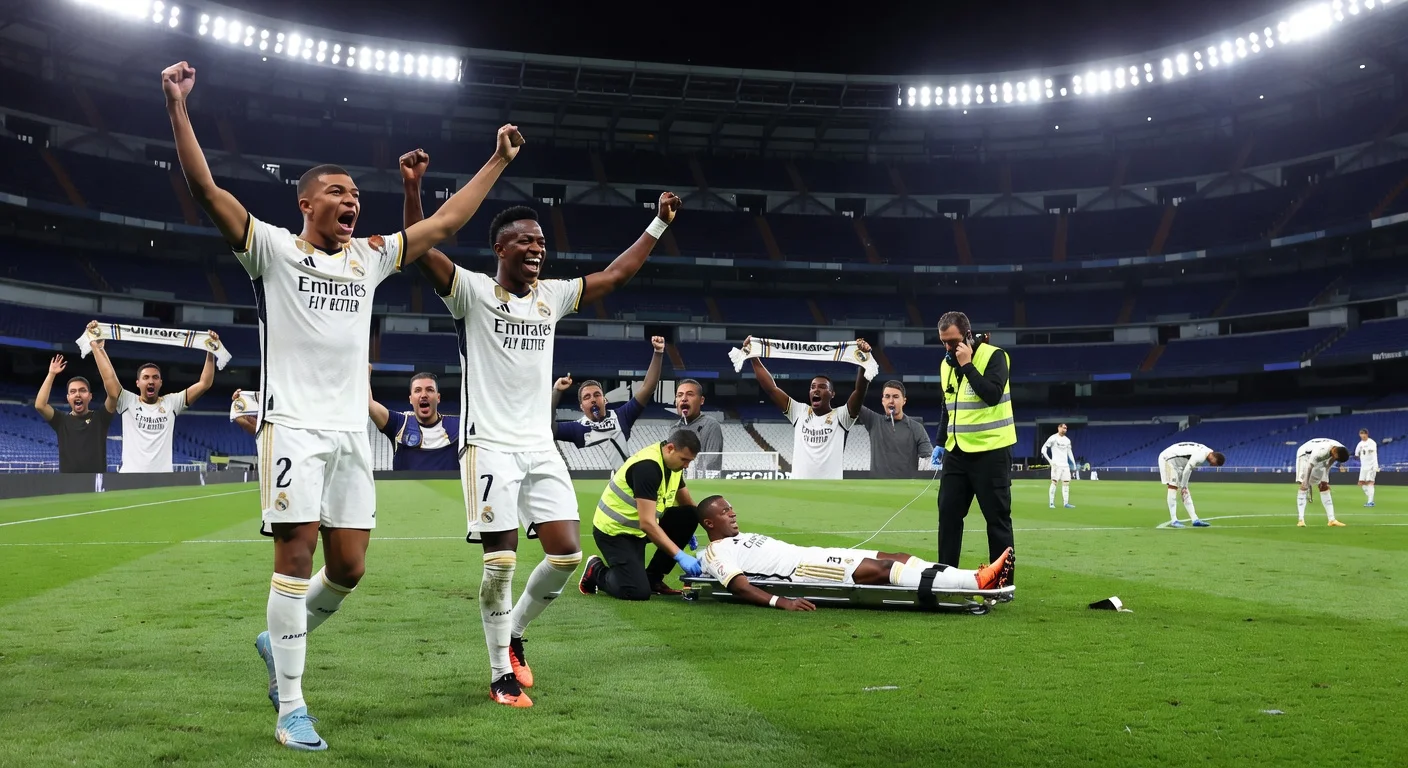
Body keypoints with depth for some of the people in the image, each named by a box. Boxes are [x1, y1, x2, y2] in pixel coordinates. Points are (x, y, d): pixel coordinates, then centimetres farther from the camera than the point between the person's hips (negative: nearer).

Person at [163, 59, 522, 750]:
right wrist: (177, 106, -16)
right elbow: (205, 189, -8)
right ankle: (291, 710, 3)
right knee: (295, 557, -7)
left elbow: (445, 222, 22)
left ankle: (279, 640, 32)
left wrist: (498, 161, 23)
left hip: (351, 432, 5)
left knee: (349, 567, 4)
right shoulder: (273, 248, 3)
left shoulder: (369, 257, 17)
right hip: (294, 425, -5)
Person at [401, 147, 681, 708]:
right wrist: (412, 187, -31)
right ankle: (501, 674, 12)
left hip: (540, 446, 5)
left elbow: (616, 274, 18)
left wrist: (658, 224, 17)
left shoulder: (552, 296, 11)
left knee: (567, 551, -1)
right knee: (501, 562, -4)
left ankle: (514, 631, 24)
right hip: (490, 446, -5)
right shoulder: (473, 291, -4)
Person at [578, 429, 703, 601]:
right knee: (638, 592, -21)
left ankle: (653, 578, 4)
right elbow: (647, 523, -32)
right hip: (614, 530, -9)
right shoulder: (647, 466, -29)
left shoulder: (673, 462, -2)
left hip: (637, 529, 9)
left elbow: (688, 504, 12)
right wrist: (680, 555, -33)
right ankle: (596, 571, 8)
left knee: (689, 516, -7)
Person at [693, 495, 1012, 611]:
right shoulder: (717, 553, 0)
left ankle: (978, 577, -18)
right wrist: (781, 602, -30)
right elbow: (741, 587, -16)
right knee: (882, 568, -24)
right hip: (801, 571, -10)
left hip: (814, 556, 10)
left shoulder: (743, 538, 30)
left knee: (899, 557, -7)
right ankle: (977, 582, -32)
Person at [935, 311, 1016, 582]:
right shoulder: (947, 364, 12)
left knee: (997, 518, 0)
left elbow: (992, 395, -23)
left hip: (991, 451, -6)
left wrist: (967, 365, -18)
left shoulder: (993, 356, -8)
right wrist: (941, 442, 16)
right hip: (957, 451, 6)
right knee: (948, 514, 4)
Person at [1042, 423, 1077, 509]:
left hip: (1065, 465, 6)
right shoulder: (1053, 438, -6)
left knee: (1066, 483, 4)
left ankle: (1066, 503, 7)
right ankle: (1051, 503, -3)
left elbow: (1069, 452, 22)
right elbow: (1043, 450, -8)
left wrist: (1073, 463, 15)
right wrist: (1050, 461, -15)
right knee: (1054, 482, -8)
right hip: (1056, 464, -6)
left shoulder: (1067, 440, 13)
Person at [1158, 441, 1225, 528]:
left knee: (1185, 491, 6)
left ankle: (1195, 519, 5)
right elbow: (1187, 470, -23)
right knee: (1173, 487, -14)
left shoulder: (1204, 451, 5)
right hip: (1169, 459, -10)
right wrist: (1183, 486, -12)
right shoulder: (1200, 456, -25)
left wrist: (1184, 486, 5)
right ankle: (1173, 521, -16)